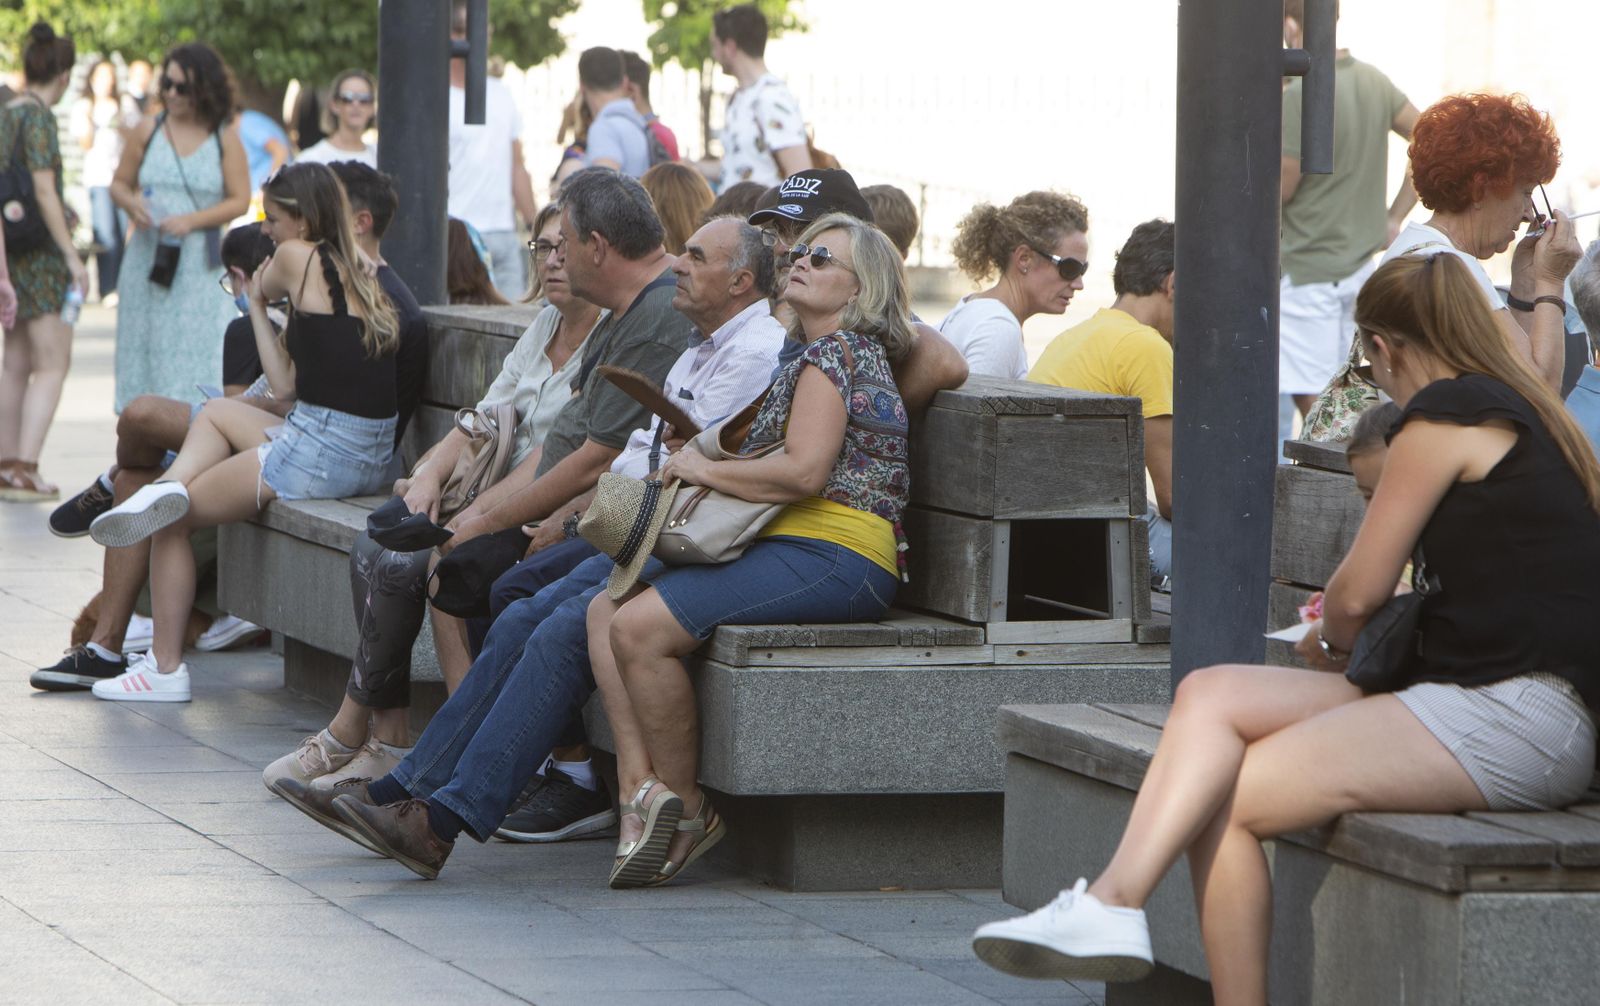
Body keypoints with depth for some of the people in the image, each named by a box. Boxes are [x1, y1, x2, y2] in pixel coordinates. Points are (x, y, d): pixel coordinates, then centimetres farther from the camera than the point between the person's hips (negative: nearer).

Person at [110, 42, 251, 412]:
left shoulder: (224, 139, 1)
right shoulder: (148, 131, 7)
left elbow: (240, 199, -1)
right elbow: (119, 183, 14)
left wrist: (193, 221, -13)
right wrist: (131, 203, -9)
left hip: (200, 264, -2)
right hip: (149, 256, 2)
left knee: (199, 350, -8)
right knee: (148, 348, 1)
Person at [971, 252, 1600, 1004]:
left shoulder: (1445, 413, -7)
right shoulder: (1521, 408, 21)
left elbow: (1358, 592, -4)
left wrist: (1328, 641, 16)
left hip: (1514, 722, -10)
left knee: (1225, 803, -16)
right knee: (1211, 695, -4)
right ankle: (1114, 900, -17)